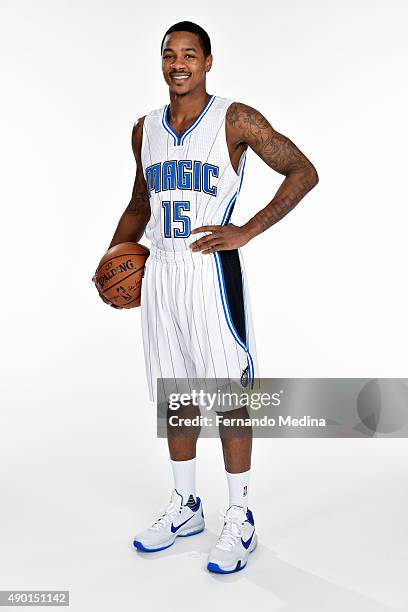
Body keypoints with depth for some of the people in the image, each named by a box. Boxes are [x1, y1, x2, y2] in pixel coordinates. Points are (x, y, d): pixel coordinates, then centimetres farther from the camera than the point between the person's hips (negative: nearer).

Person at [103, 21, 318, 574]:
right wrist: (116, 252, 8)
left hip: (210, 271, -6)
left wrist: (246, 231, -14)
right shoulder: (146, 129, 13)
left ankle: (240, 520, 13)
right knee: (174, 394, 12)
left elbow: (303, 172, -6)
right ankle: (185, 506, 28)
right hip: (159, 273, 6)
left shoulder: (235, 119, -4)